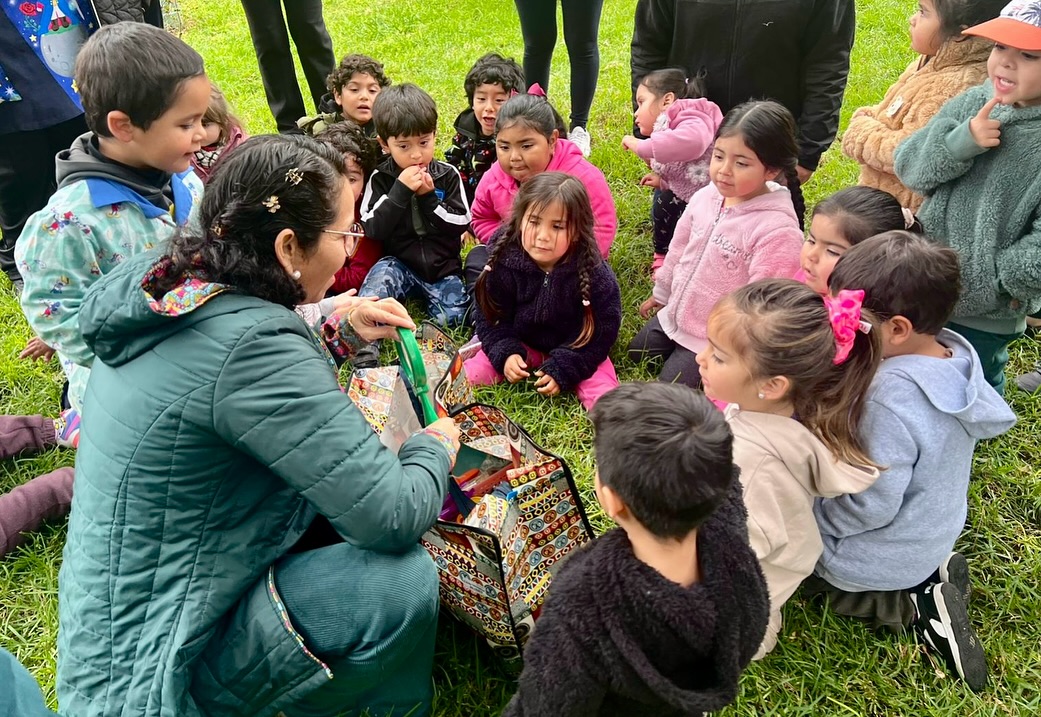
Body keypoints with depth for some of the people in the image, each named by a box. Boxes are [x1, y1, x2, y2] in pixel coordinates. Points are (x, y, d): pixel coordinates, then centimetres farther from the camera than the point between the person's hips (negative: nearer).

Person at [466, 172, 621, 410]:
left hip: (576, 350, -1)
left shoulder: (595, 274, -24)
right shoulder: (504, 264, -19)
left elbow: (601, 331, -17)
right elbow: (490, 316, -8)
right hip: (519, 344, 2)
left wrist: (563, 368, -24)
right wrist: (505, 353, -23)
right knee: (468, 375, -12)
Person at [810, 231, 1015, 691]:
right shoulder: (957, 355, -10)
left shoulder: (889, 399, -37)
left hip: (884, 560, -8)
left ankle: (913, 605, 1)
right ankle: (930, 578, 12)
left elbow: (869, 507, -30)